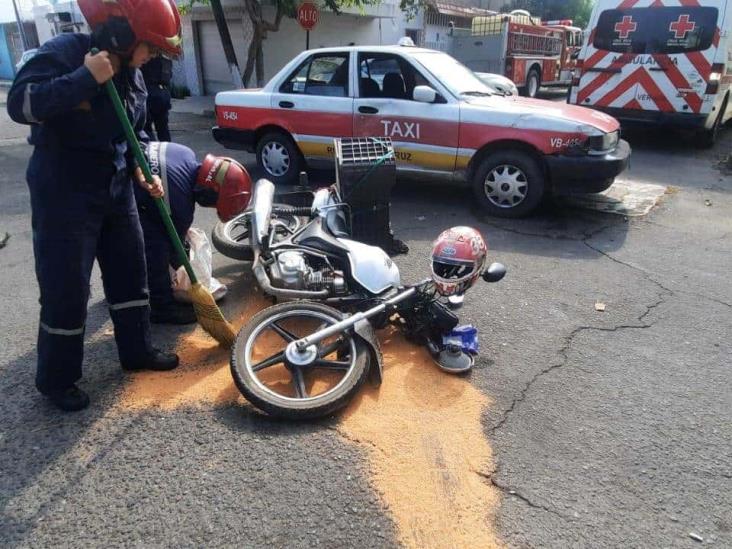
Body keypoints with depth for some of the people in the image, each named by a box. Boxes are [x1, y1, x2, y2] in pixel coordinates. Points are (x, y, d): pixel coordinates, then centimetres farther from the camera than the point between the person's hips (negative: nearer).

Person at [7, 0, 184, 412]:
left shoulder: (131, 74, 8)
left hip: (116, 191, 8)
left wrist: (142, 170, 1)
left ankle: (137, 350, 32)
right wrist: (86, 78, -31)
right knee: (66, 290, -1)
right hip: (63, 195, -7)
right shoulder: (63, 53, -15)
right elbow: (20, 104, -27)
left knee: (130, 272, 14)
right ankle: (56, 379, 18)